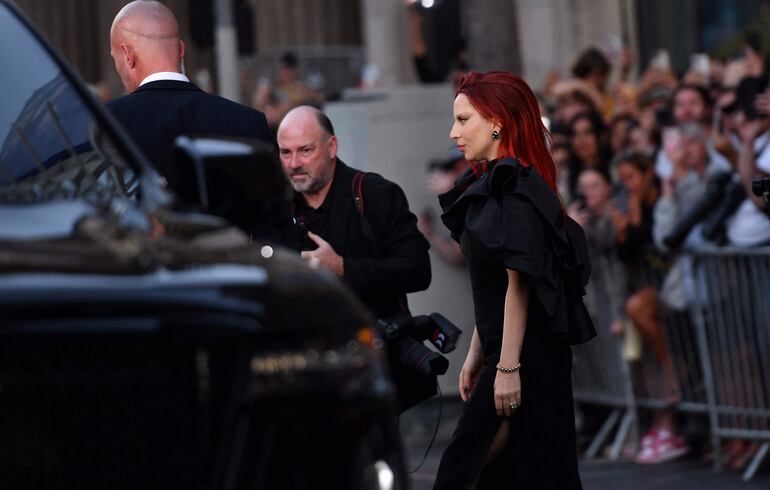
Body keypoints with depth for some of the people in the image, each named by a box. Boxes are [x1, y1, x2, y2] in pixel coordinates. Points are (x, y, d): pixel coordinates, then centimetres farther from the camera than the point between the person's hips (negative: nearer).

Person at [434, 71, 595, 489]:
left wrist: (508, 368, -21)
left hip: (527, 358, -9)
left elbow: (519, 283, -19)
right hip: (505, 355, 9)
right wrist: (475, 356, 16)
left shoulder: (513, 189, -14)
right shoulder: (489, 184, 15)